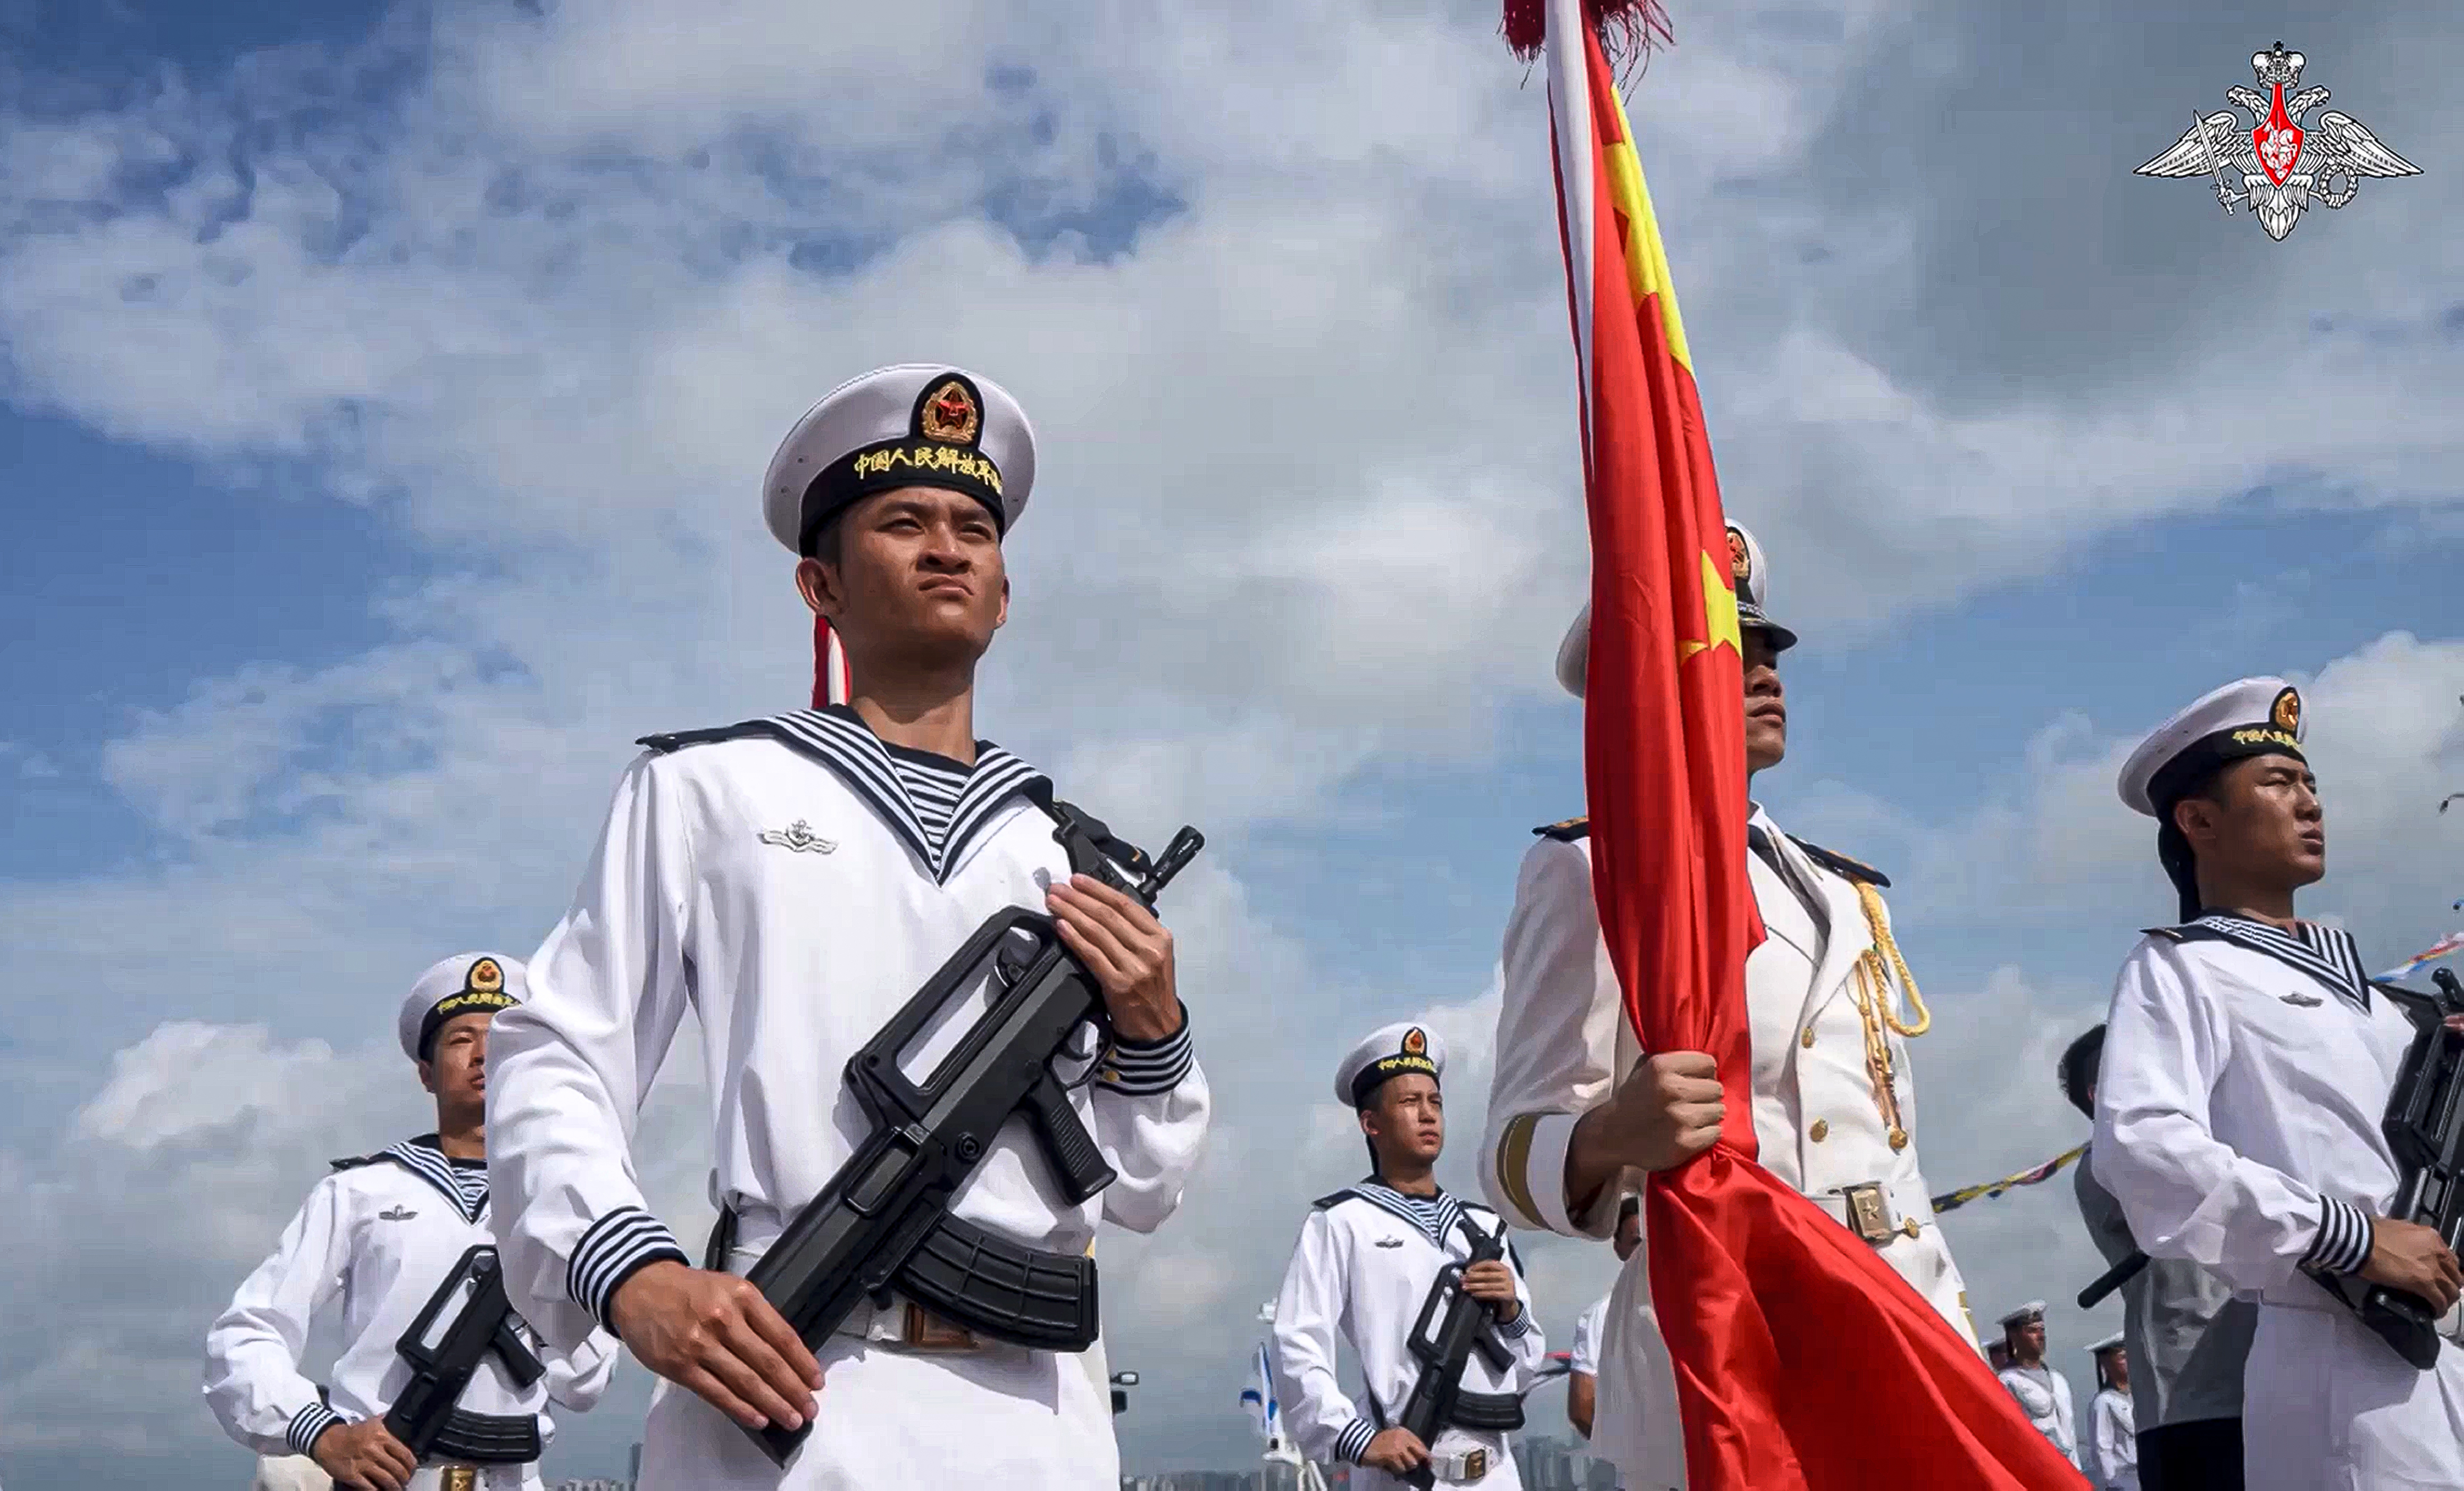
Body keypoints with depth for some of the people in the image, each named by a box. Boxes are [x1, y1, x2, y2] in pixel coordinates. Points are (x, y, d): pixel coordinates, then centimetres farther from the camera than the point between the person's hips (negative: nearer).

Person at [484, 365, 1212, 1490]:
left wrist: (1150, 1034, -2)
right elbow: (555, 1066, 3)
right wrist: (635, 1278, -12)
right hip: (787, 1395, -2)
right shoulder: (713, 787, 8)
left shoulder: (1077, 859, 15)